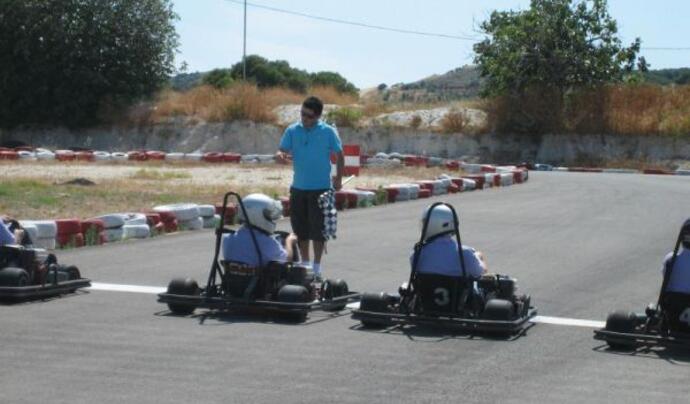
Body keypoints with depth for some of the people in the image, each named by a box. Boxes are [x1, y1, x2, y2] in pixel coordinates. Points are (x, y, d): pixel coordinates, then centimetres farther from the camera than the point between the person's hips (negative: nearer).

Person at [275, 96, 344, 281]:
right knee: (300, 226, 9)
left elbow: (339, 155, 4)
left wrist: (338, 178, -1)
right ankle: (305, 263, 23)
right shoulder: (292, 130, 2)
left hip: (321, 188, -3)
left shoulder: (328, 132, -4)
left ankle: (317, 266, 9)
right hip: (298, 187, 3)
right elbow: (281, 151, -1)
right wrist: (280, 156, -24)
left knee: (318, 227, -2)